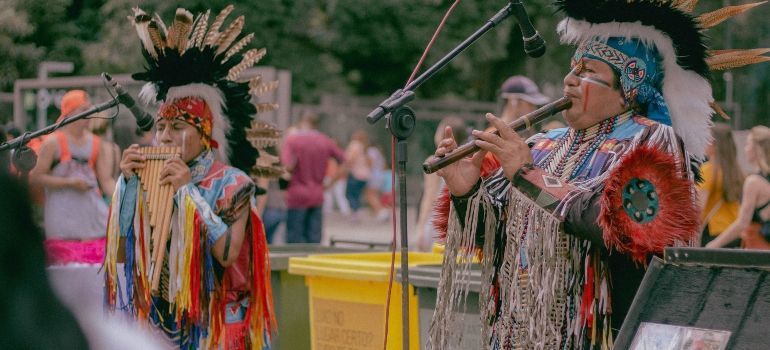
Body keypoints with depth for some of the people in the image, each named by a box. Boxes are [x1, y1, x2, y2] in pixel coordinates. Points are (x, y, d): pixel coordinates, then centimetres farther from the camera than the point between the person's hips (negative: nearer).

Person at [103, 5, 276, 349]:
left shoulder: (232, 183, -7)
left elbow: (228, 254, -19)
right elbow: (122, 250, 2)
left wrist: (189, 191, -19)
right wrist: (127, 183, -6)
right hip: (157, 321, 4)